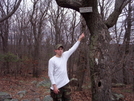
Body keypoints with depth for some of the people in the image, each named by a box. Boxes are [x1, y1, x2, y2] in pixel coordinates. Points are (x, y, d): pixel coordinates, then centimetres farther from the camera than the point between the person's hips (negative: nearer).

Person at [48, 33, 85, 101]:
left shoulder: (65, 55, 5)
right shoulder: (52, 60, -10)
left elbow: (73, 48, 11)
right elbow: (50, 74, -12)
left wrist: (79, 39, 11)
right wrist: (54, 86, -16)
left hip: (65, 84, 6)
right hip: (57, 86, -5)